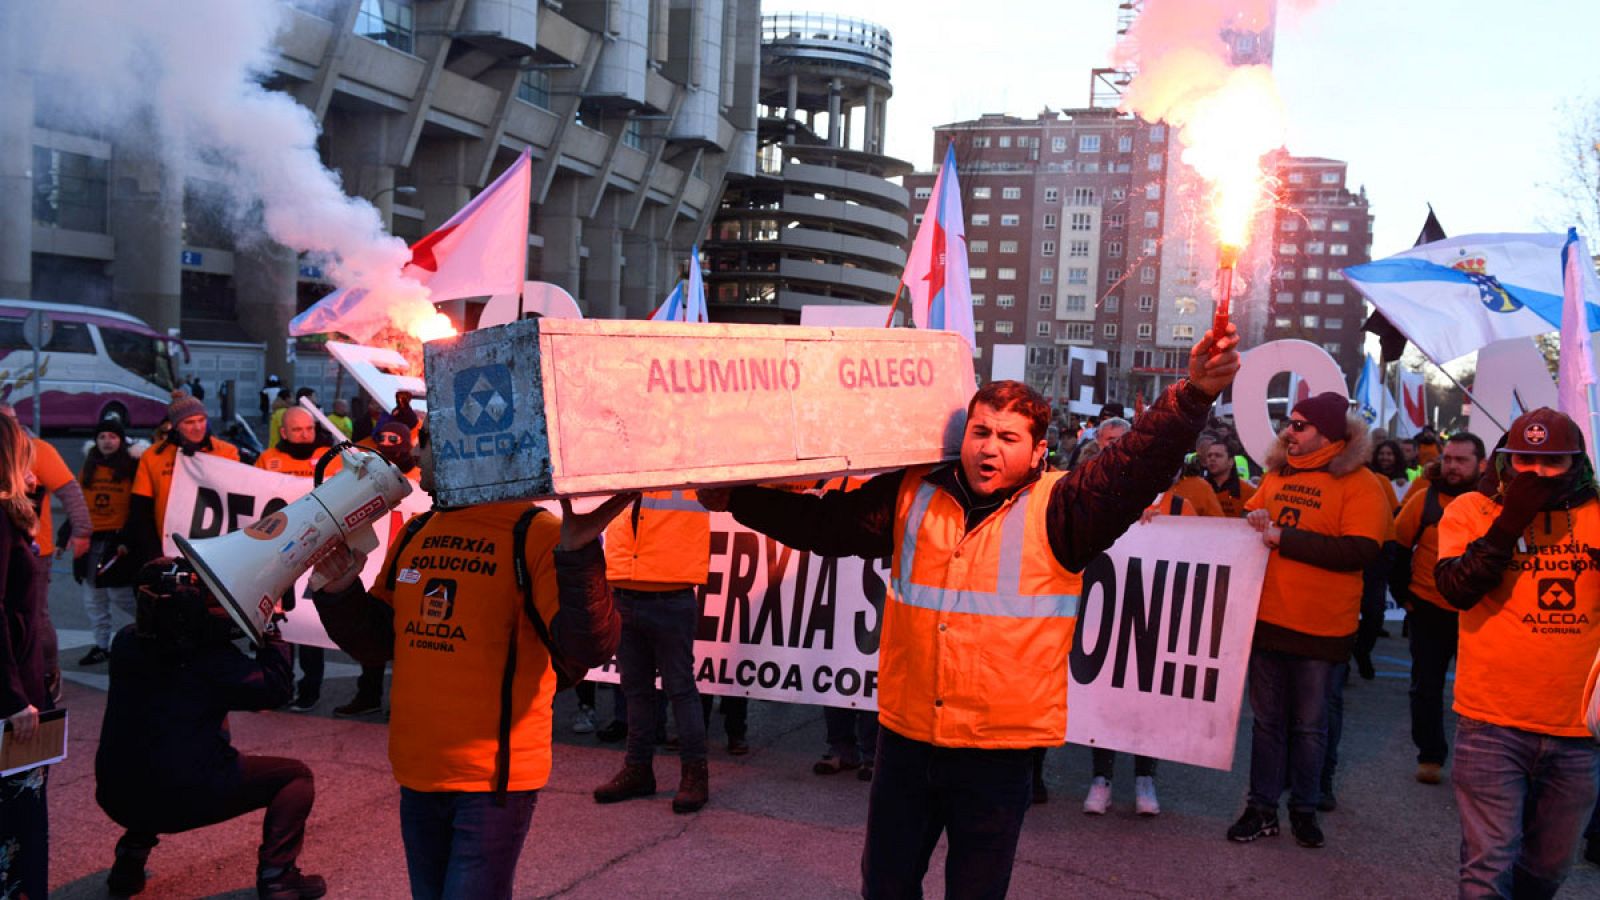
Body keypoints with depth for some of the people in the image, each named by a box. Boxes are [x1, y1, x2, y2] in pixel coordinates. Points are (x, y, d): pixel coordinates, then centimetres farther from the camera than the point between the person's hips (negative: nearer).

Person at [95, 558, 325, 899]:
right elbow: (275, 689, -10)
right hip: (187, 797, -6)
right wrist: (271, 629, -1)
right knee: (296, 775, 8)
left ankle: (130, 859, 29)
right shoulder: (211, 656, -13)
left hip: (115, 797, 7)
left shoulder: (126, 642, 4)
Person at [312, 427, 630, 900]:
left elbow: (586, 652, -22)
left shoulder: (534, 534, -14)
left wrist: (576, 557, -36)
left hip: (494, 778, -7)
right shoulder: (414, 535, 8)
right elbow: (377, 643, 14)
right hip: (417, 774, 7)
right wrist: (340, 592, -4)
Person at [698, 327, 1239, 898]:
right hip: (907, 737, 3)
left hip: (1001, 749, -3)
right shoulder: (910, 497, 3)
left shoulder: (1059, 510, -6)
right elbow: (825, 523, 8)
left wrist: (1194, 395, -32)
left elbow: (1137, 466, -18)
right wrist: (736, 499, 3)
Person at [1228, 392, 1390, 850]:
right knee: (1267, 719, 13)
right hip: (1266, 617, 5)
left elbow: (1361, 551, -21)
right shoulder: (1277, 474, 7)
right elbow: (1250, 514, 22)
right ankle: (1262, 809, 23)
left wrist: (1283, 537, -22)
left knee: (1309, 724, 11)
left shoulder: (1359, 484, -10)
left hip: (1320, 626, -5)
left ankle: (1305, 809, 27)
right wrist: (1253, 520, -3)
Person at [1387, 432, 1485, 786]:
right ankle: (1430, 756, 23)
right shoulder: (1425, 499, -7)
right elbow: (1398, 550, 2)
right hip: (1429, 611, 0)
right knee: (1426, 687, 9)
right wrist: (1403, 595, 0)